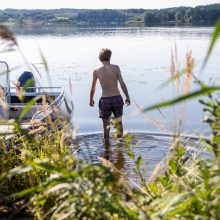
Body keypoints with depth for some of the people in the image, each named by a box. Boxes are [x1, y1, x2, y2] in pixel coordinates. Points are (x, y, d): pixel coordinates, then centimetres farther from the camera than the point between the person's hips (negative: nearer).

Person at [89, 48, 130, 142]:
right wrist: (127, 97, 5)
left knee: (106, 126, 11)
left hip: (105, 100, 0)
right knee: (119, 121, 21)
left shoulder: (96, 70, -2)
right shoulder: (115, 67, -4)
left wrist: (91, 99, 21)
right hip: (117, 98, 0)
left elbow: (93, 88, 6)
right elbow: (122, 84, -6)